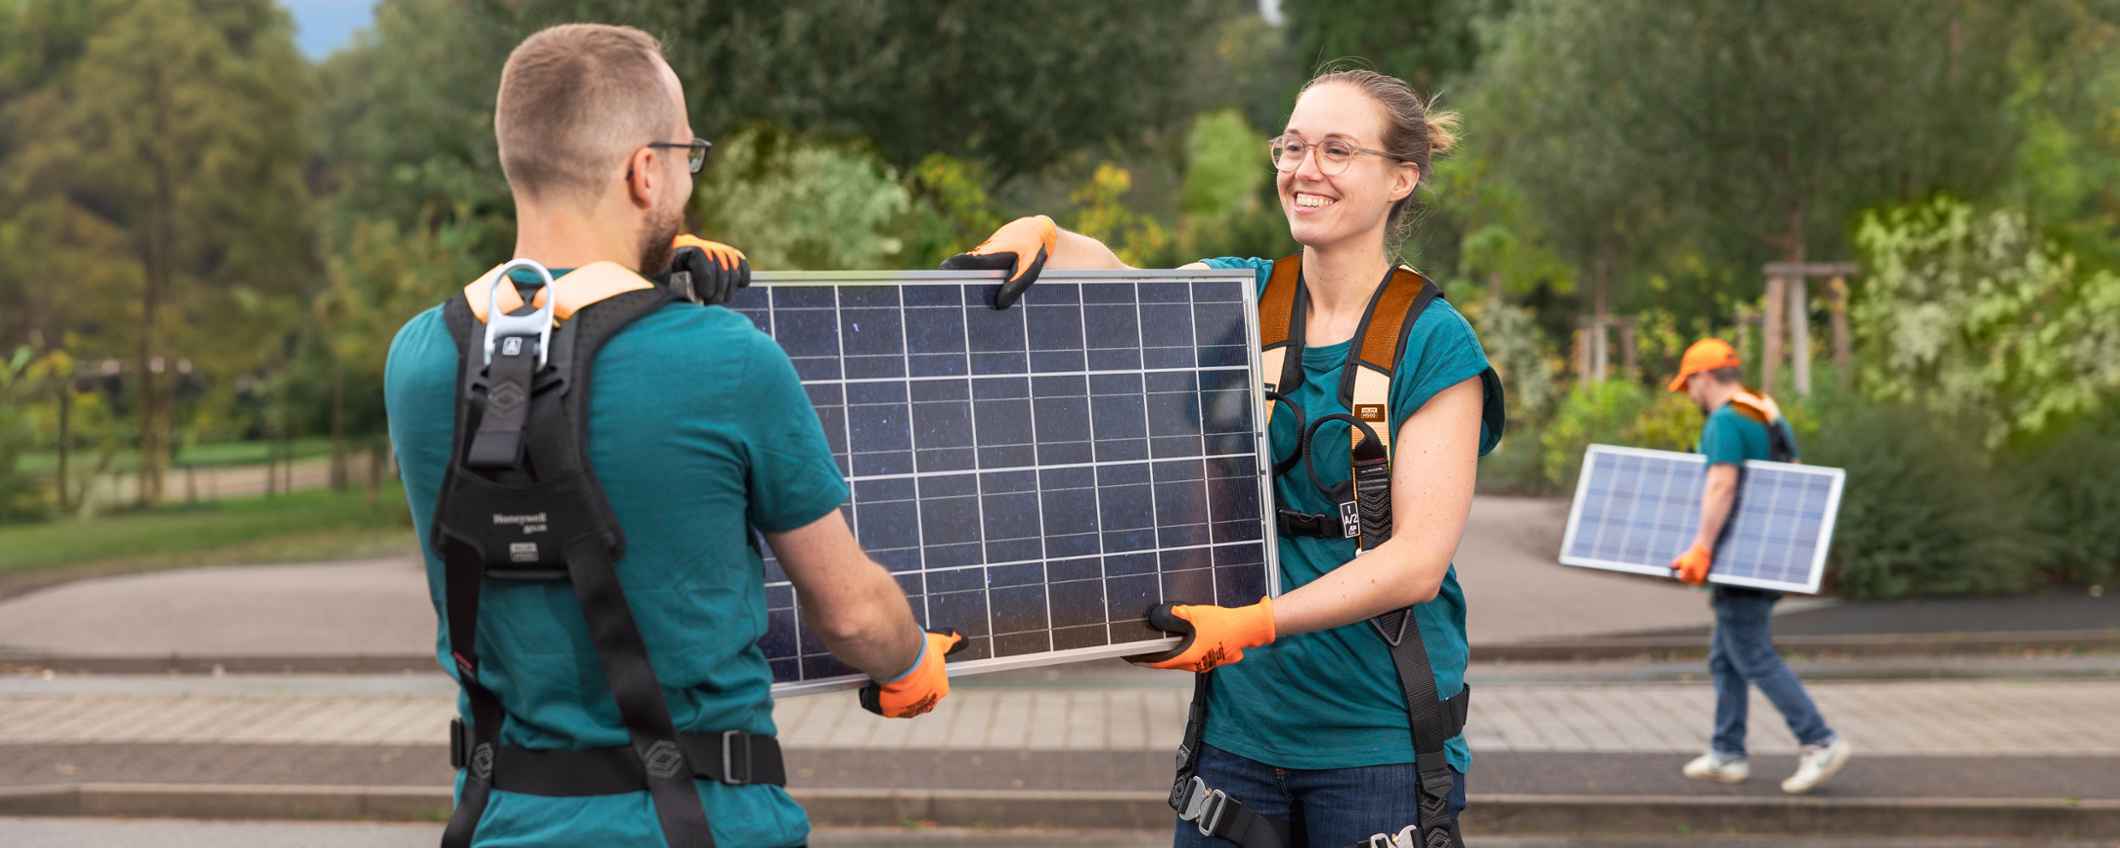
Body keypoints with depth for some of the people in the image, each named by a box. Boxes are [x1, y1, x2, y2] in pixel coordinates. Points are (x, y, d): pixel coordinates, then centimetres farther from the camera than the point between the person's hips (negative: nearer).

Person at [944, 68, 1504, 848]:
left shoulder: (1434, 344, -8)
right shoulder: (1239, 295, 6)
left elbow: (1419, 559, -16)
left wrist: (1252, 623, -26)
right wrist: (1037, 236, -27)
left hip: (1381, 744, -3)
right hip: (1238, 721, 4)